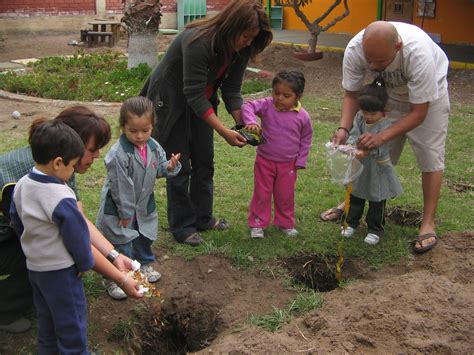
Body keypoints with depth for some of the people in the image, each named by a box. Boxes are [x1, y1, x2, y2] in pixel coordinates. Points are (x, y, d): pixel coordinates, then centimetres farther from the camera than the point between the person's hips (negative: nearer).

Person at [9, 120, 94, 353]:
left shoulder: (21, 185, -5)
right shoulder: (62, 199, -30)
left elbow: (16, 222, 8)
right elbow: (77, 235, -20)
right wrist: (85, 264, -3)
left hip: (34, 265, 8)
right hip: (61, 270, -8)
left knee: (46, 316, 25)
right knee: (71, 320, 9)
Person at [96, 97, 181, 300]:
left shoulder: (154, 147, -8)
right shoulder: (118, 154, -28)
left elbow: (158, 168, 8)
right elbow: (120, 187, -24)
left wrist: (170, 167, -16)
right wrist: (125, 213, -18)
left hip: (144, 205, 7)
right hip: (118, 208, -6)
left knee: (145, 237, 24)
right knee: (120, 244, 3)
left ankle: (143, 265, 48)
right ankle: (113, 279, 21)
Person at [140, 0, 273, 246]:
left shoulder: (239, 49, -12)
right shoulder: (198, 42, -34)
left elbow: (231, 89, -6)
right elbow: (193, 94, -34)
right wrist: (224, 131, -36)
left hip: (200, 102, 7)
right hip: (171, 100, -7)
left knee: (204, 161, 10)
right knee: (180, 165, -3)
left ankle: (202, 218, 24)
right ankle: (181, 226, 10)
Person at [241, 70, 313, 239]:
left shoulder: (302, 116, -10)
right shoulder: (267, 105, -14)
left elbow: (306, 139, 1)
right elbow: (248, 106, -25)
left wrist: (300, 161, -1)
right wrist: (251, 121, -44)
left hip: (288, 164, 1)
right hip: (264, 161, -1)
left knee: (285, 196, 15)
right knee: (262, 193, 10)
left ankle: (285, 223, 33)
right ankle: (257, 224, 22)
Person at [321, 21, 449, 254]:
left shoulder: (419, 53, -42)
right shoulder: (354, 49, -32)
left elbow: (418, 113, -34)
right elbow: (351, 94, -18)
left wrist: (382, 136, -45)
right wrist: (344, 128, -35)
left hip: (428, 94, -3)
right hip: (389, 92, 3)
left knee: (430, 156, -6)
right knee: (377, 153, 3)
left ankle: (428, 222, 4)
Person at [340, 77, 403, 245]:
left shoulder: (386, 124, -22)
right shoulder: (359, 118, -6)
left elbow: (380, 146, -30)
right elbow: (354, 134, -9)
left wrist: (366, 151, -48)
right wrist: (351, 145, -32)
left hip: (378, 169, -4)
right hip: (359, 168, 5)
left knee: (377, 202, 10)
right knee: (355, 198, 20)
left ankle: (375, 229, 25)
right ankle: (352, 222, 37)